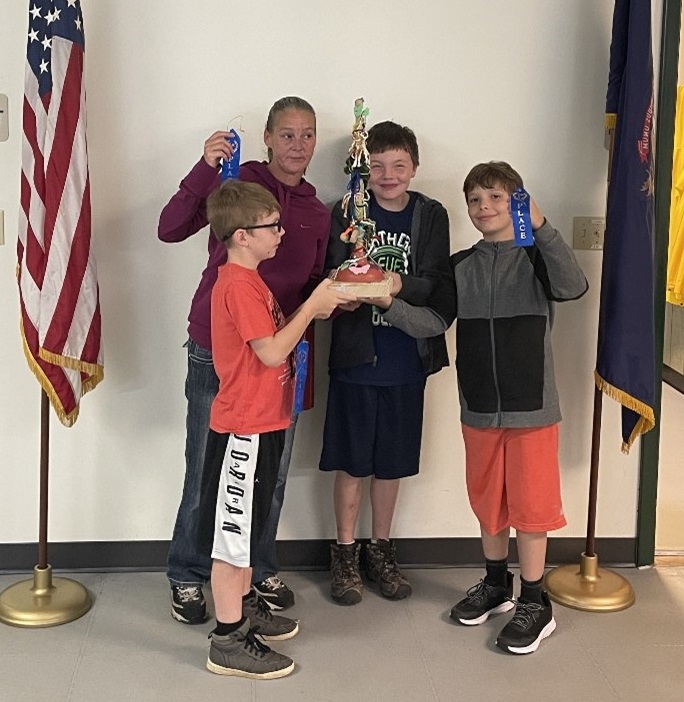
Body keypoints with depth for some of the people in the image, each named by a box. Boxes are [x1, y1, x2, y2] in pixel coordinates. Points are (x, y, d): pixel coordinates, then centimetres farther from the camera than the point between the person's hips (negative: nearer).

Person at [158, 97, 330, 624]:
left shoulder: (317, 213, 11)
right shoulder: (235, 182, -4)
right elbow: (171, 229, -15)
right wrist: (205, 168, -24)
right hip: (216, 351, -4)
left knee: (272, 471, 12)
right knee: (207, 471, 3)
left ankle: (262, 570, 30)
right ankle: (188, 577, 20)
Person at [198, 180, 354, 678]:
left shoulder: (248, 280, 13)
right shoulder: (239, 285, -20)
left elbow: (275, 333, 15)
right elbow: (271, 351, -23)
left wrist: (319, 306, 4)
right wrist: (313, 305, -17)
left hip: (260, 424, 10)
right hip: (244, 429, -10)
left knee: (245, 525, 21)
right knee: (232, 531, -1)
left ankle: (244, 605, 36)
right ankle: (229, 642, 8)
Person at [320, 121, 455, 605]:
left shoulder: (431, 215, 3)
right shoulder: (348, 212, -1)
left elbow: (435, 282, -7)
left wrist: (398, 285, -27)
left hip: (406, 360, 2)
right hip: (356, 356, -2)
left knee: (391, 461, 13)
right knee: (351, 461, 6)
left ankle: (381, 549, 30)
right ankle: (346, 552, 23)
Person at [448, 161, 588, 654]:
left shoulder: (536, 258, -5)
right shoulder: (460, 267, 7)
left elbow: (573, 287, -26)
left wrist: (542, 227, -33)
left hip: (531, 406, -4)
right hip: (479, 407, 4)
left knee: (530, 504, 2)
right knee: (488, 501, 16)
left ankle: (535, 604, 17)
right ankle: (496, 585, 35)